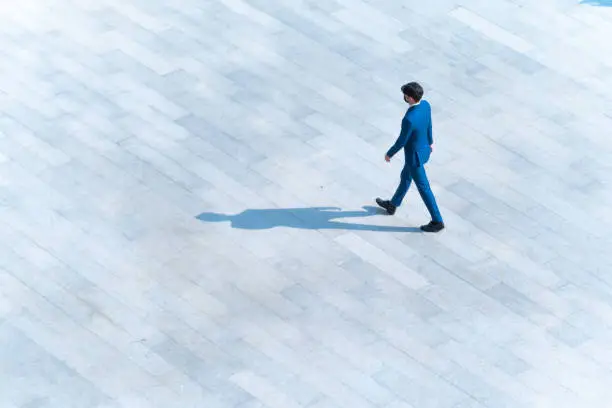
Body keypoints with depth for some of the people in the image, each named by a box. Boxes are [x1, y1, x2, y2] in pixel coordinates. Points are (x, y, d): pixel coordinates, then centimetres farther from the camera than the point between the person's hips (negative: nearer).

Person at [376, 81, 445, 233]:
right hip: (424, 148, 9)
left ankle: (437, 221, 25)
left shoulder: (409, 119, -42)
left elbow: (401, 141, -26)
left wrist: (389, 154, -7)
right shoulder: (425, 104, -16)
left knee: (423, 188, 10)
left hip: (414, 156, -9)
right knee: (405, 177, 30)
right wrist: (430, 141, 22)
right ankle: (393, 205, 53)